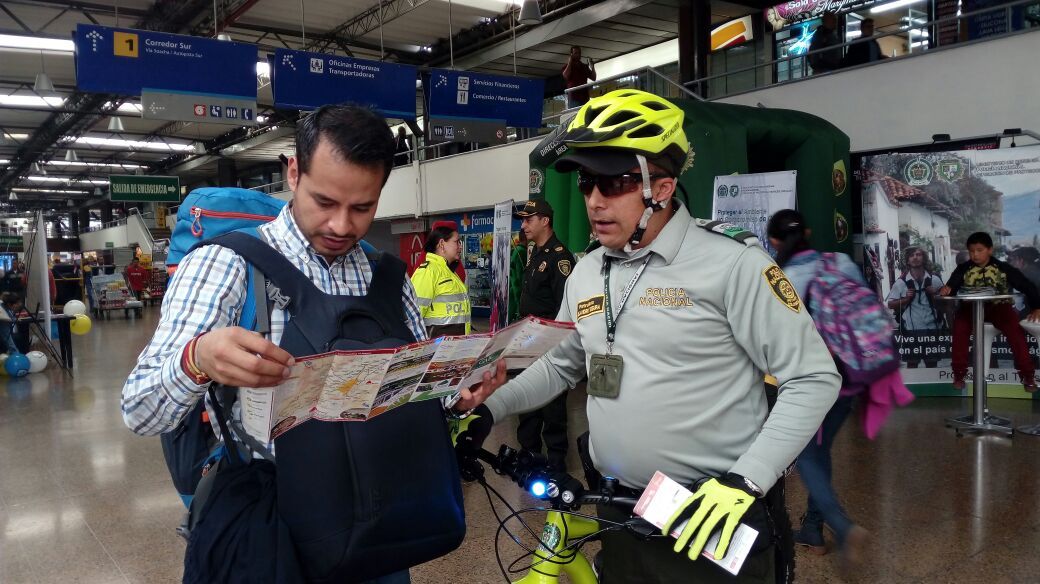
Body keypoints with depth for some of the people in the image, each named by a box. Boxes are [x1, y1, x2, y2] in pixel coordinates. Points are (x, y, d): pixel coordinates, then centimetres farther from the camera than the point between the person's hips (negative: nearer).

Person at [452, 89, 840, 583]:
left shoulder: (732, 263, -15)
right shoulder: (585, 273, 5)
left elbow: (813, 377, -12)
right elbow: (561, 364, 17)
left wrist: (746, 480, -20)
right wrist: (490, 407, 4)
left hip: (715, 519, -5)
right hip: (620, 515, 6)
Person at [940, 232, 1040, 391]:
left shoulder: (1003, 268, 0)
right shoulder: (963, 269, 2)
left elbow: (1027, 286, 3)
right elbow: (951, 287, -8)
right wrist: (945, 290, -32)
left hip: (997, 307, 0)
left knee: (1014, 328, -29)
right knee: (960, 323, -30)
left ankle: (1027, 374, -16)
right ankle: (959, 373, -19)